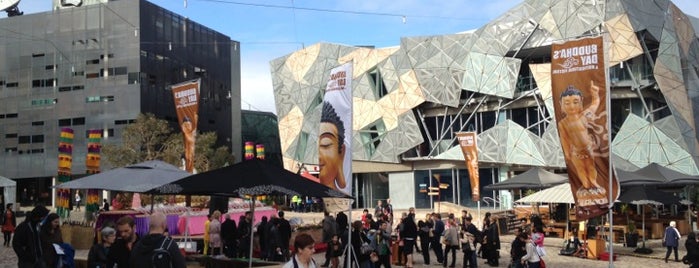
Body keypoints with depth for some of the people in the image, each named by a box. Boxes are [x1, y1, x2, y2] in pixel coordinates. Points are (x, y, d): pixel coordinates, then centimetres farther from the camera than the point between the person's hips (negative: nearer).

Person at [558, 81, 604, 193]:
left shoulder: (584, 114, -17)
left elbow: (595, 104, -2)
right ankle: (586, 185, 38)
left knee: (591, 166, 19)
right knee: (580, 168, 17)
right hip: (575, 150, -1)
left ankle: (594, 184, 40)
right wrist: (567, 153, -3)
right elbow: (564, 139, -9)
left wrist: (595, 94, -20)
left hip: (588, 147, 1)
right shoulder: (563, 123, -19)